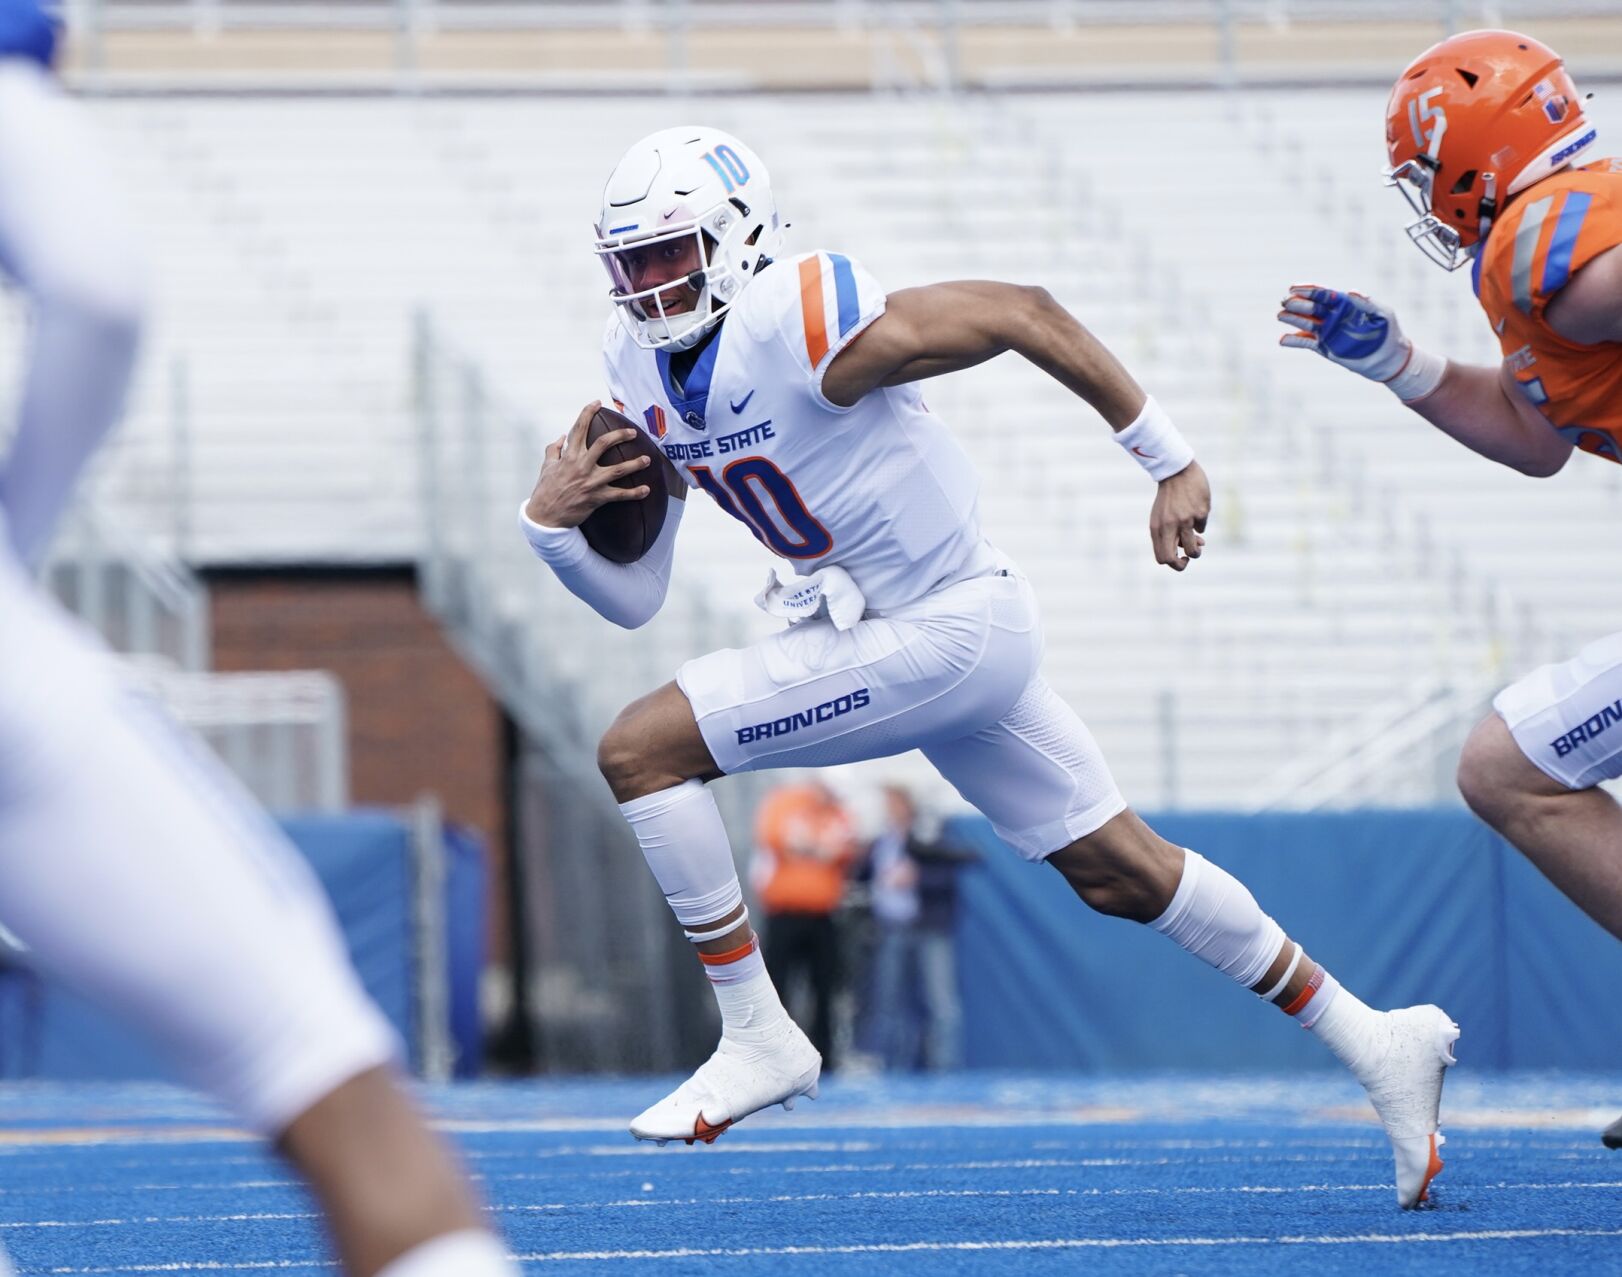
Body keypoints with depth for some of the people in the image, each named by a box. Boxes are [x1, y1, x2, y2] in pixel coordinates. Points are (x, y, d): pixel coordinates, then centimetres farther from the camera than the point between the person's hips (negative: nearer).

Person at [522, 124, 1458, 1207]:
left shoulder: (804, 324, -22)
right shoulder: (642, 372, 4)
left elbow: (1025, 315, -18)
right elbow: (633, 599, 8)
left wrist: (1171, 462, -15)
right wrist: (551, 525, -13)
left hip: (947, 630, -9)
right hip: (931, 639, 9)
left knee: (642, 750, -13)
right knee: (1120, 873, 17)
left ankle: (758, 1037, -3)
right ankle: (1374, 1043, 27)